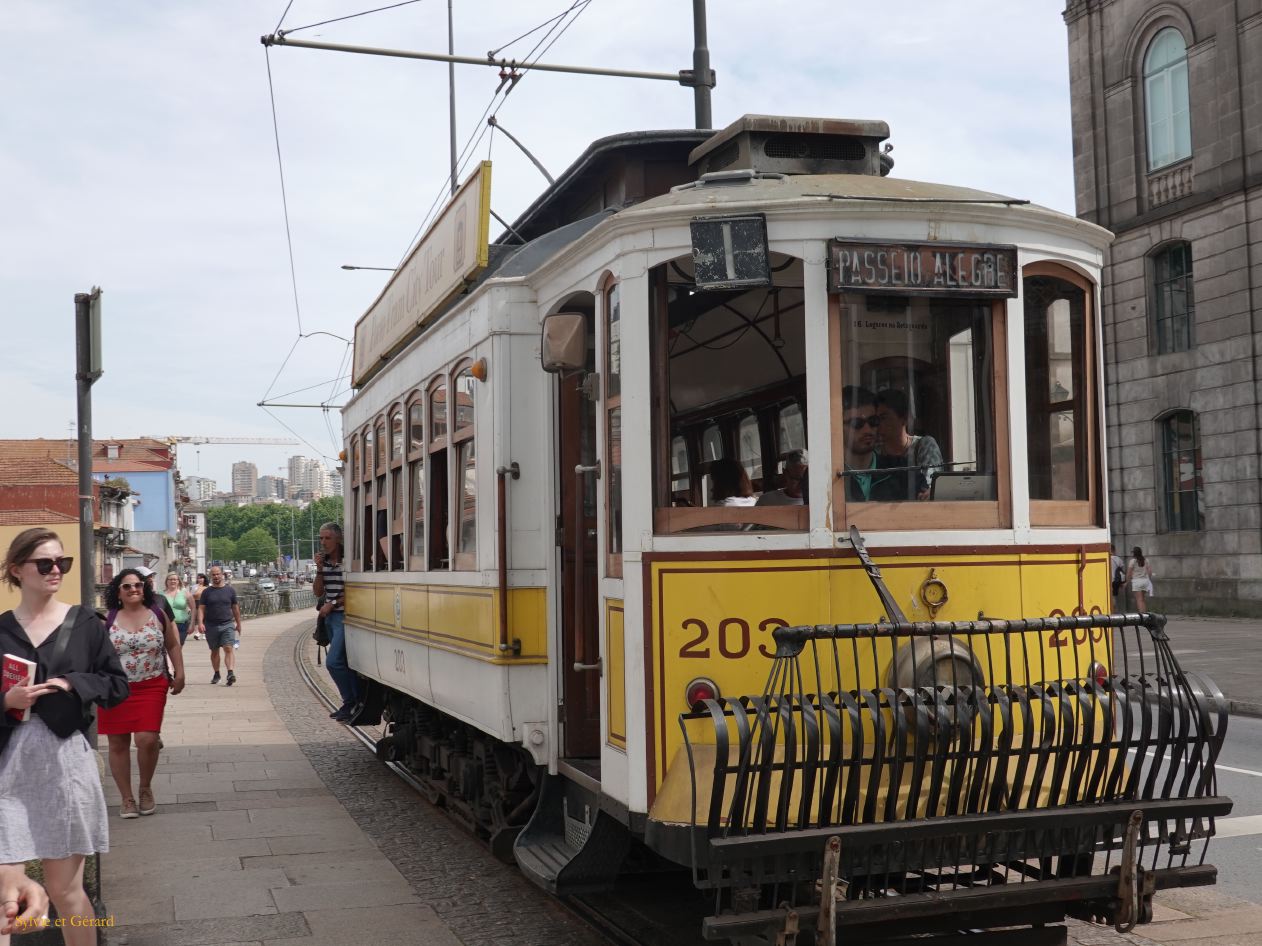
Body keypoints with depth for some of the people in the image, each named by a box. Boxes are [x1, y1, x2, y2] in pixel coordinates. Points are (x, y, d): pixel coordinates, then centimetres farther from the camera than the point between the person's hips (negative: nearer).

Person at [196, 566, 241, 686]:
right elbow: (201, 608, 1)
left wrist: (238, 624, 16)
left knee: (229, 649, -15)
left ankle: (230, 673, -25)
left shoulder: (230, 590, 7)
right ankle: (216, 674, 23)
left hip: (227, 625, -1)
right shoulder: (206, 592, 5)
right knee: (214, 651, 11)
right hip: (211, 626, 1)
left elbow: (235, 608, 13)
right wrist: (200, 623, -13)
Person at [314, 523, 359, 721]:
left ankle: (351, 702, -3)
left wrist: (332, 604, -11)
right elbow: (318, 592, 9)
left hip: (344, 616, -8)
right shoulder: (324, 561, 11)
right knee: (344, 662, 10)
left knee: (333, 661, -15)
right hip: (330, 617, 8)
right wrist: (319, 569, -3)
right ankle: (356, 702, 16)